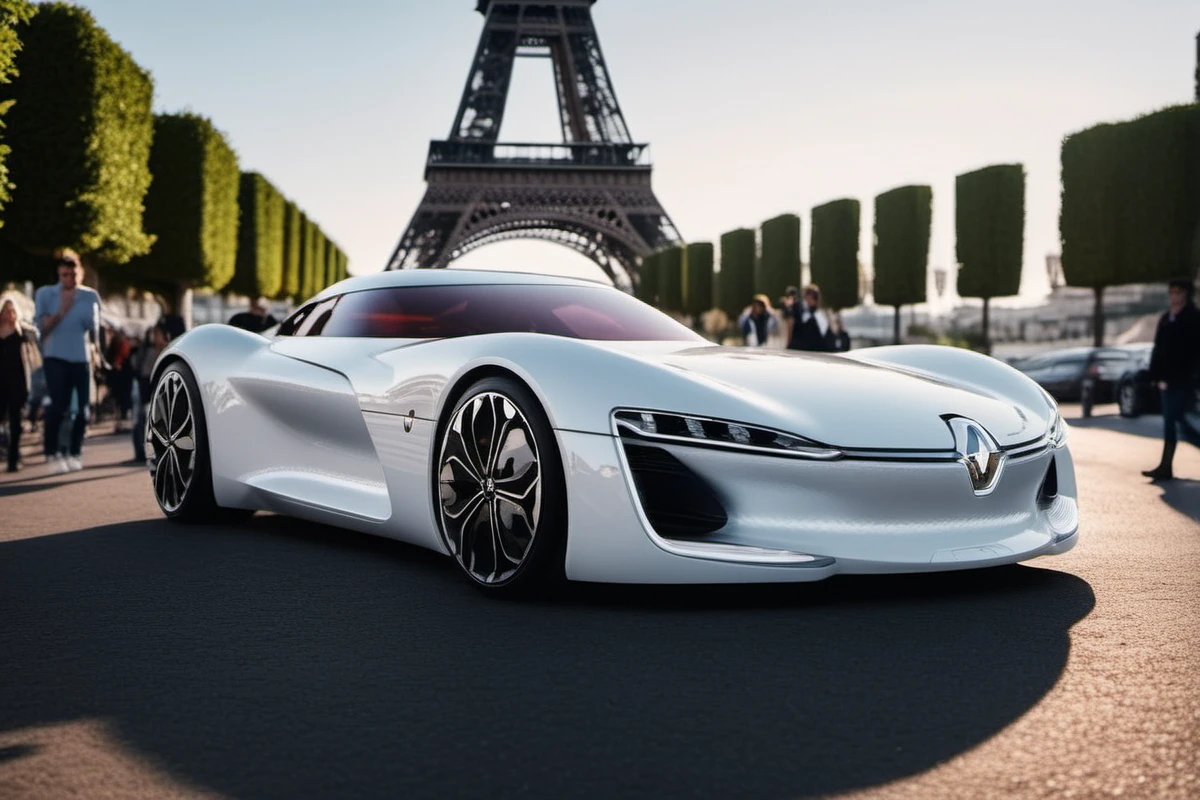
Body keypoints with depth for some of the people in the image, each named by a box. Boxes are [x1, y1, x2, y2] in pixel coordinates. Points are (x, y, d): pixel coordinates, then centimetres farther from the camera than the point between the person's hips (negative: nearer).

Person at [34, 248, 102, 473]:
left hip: (82, 358, 2)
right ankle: (52, 453, -1)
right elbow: (43, 327, -4)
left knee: (83, 409, 1)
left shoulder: (90, 296, 6)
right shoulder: (45, 294, 2)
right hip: (56, 357, -2)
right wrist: (62, 310, -14)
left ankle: (75, 453, 12)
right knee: (58, 406, -11)